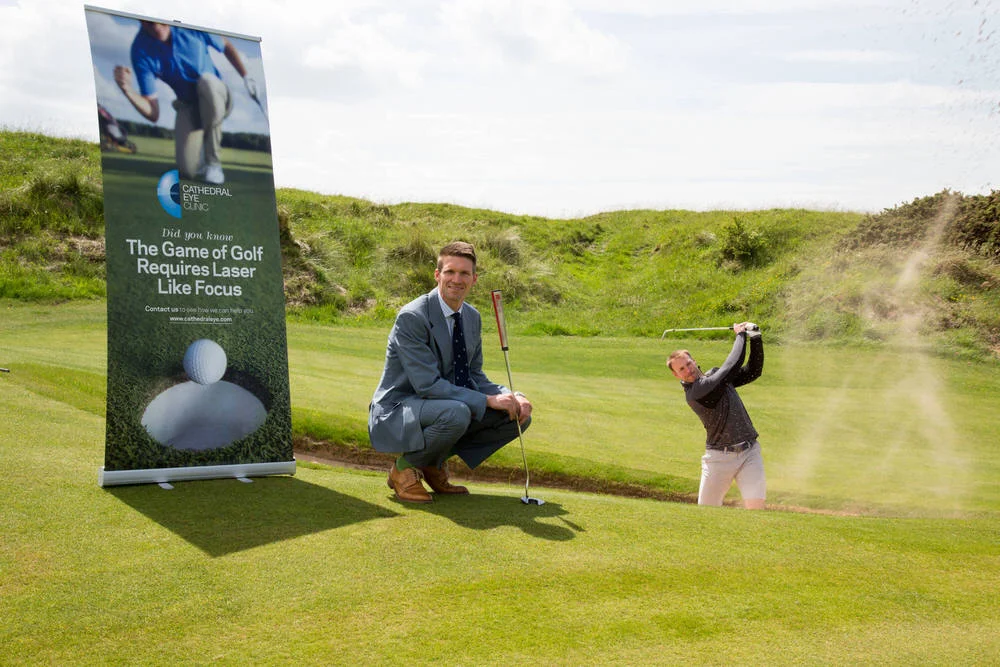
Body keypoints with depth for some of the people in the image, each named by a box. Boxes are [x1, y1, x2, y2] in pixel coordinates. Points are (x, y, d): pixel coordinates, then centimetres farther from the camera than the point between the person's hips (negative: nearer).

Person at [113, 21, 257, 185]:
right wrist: (127, 90, -37)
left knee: (206, 81, -37)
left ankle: (213, 161, -25)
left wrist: (246, 77, 3)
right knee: (188, 170, -19)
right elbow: (153, 114, -20)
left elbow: (226, 46, 3)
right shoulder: (141, 50, -19)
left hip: (215, 97, 0)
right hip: (187, 106, 1)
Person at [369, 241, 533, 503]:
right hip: (396, 414, -8)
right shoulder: (412, 317, -20)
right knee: (456, 412, -37)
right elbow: (427, 384, -25)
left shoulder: (472, 317, 6)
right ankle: (405, 466, -8)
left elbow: (474, 376, 10)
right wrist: (488, 400, -27)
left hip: (449, 410, 8)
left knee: (517, 415, -2)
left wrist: (511, 397, -11)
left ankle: (434, 464, 7)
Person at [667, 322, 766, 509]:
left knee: (756, 506, -12)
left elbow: (753, 371, 15)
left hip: (749, 452, 5)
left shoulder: (716, 374, 12)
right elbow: (732, 366, -15)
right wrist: (741, 335, -1)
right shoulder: (693, 392, -14)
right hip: (719, 457, -5)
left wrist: (756, 337, 5)